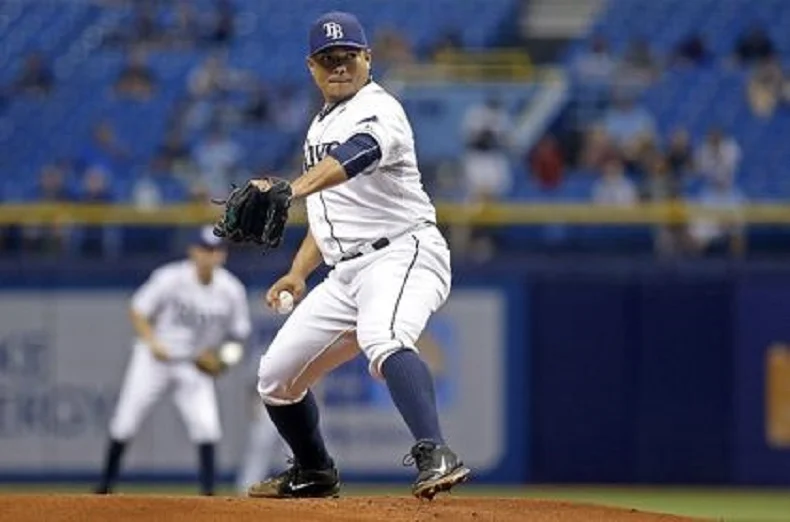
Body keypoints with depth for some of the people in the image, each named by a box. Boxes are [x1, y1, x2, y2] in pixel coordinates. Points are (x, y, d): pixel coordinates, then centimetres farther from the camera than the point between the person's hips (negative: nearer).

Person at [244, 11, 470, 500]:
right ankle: (314, 473, 34)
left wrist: (291, 190, -51)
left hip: (403, 254, -9)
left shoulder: (378, 110, -10)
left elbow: (354, 156, -33)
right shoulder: (322, 125, 19)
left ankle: (436, 456, -52)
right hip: (346, 272, 9)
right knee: (276, 376, 11)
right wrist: (298, 272, 16)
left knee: (382, 341, -39)